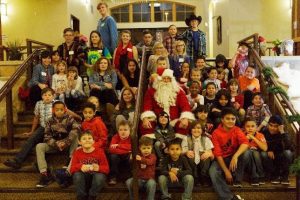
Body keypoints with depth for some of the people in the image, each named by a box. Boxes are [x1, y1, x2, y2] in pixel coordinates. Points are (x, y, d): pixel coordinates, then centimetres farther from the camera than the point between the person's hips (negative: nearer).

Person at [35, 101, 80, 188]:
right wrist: (56, 144, -23)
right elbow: (47, 137, -4)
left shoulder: (69, 119, -6)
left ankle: (71, 161, -28)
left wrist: (66, 142, -32)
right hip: (54, 145, 2)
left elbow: (77, 128, -26)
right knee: (39, 146, -21)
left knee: (75, 135, -30)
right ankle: (44, 174, -27)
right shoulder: (50, 122, 1)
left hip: (68, 144, -2)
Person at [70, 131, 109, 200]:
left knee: (100, 176, -34)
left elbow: (106, 168, -9)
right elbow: (72, 168, -7)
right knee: (77, 175, -31)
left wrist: (99, 168, -32)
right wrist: (80, 167, -29)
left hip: (97, 175, -1)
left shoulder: (100, 151, -6)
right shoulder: (77, 152, -1)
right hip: (83, 179, 1)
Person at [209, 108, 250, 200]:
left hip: (234, 157, 2)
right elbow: (218, 154, -14)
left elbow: (245, 143, -27)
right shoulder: (216, 133, -12)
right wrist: (226, 171, -23)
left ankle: (237, 180, -11)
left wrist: (235, 156, -44)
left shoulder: (236, 130, -7)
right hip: (222, 159, -2)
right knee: (213, 172, -33)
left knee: (246, 153, -29)